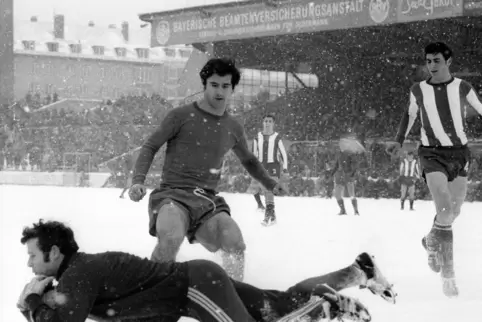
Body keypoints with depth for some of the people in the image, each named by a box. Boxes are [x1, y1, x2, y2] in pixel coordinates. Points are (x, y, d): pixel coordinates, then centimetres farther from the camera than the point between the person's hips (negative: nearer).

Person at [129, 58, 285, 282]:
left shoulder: (233, 128, 14)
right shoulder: (181, 116, 0)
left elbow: (248, 160, 34)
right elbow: (150, 147, 3)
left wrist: (269, 183, 27)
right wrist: (138, 180, -12)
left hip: (208, 200, 4)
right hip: (173, 194, -4)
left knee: (235, 243, -24)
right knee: (171, 238, -35)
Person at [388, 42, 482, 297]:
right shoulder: (418, 91, 1)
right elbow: (410, 114, 20)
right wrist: (399, 141, 14)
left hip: (459, 153, 2)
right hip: (432, 154, -2)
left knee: (454, 212, 10)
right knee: (445, 211, -20)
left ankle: (431, 242, 43)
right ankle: (448, 274, -7)